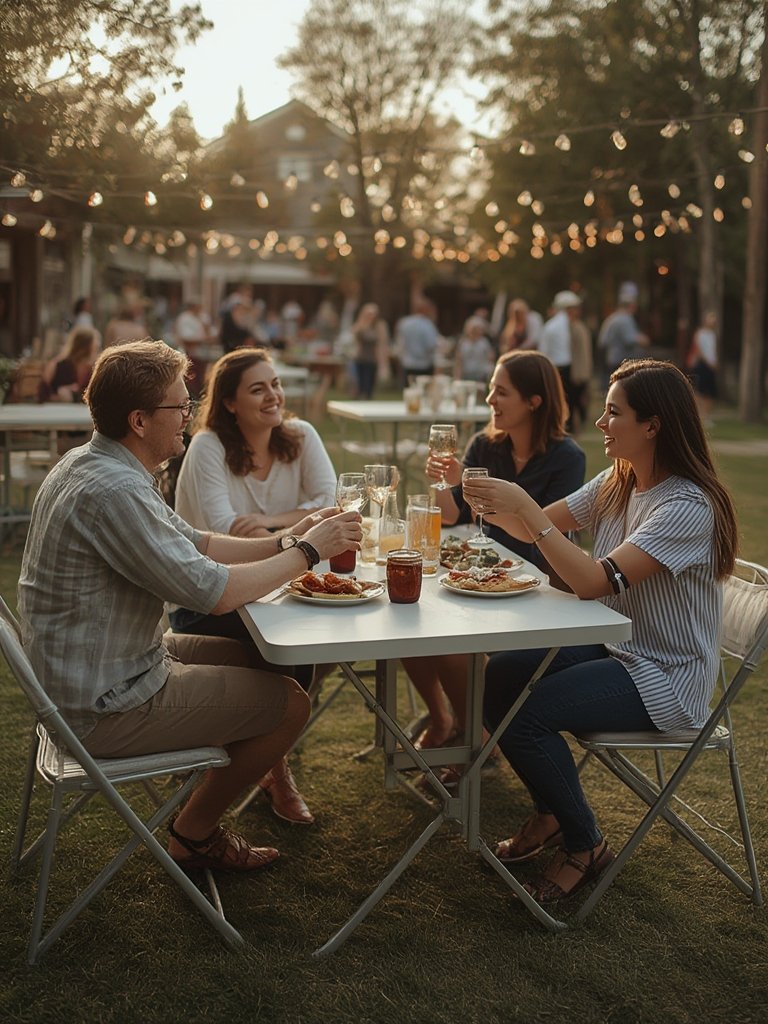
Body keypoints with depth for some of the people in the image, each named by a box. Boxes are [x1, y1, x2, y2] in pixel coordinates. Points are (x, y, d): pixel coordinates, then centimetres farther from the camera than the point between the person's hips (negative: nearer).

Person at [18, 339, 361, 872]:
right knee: (289, 701, -2)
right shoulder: (112, 490, -28)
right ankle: (195, 833, 15)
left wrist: (285, 541, -1)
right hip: (107, 707, -10)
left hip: (93, 671, 10)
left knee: (261, 659, 17)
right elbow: (214, 592, -27)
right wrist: (308, 551, -14)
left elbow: (193, 544, 11)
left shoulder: (94, 464, 5)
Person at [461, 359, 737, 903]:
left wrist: (526, 507, -31)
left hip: (666, 676, -8)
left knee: (525, 715, -21)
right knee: (500, 675, -5)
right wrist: (484, 499, -9)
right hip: (615, 648, 8)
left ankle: (585, 845, 4)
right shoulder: (617, 484, 3)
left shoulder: (688, 506, -24)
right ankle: (550, 814, 15)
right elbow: (534, 528, 7)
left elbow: (594, 581, -32)